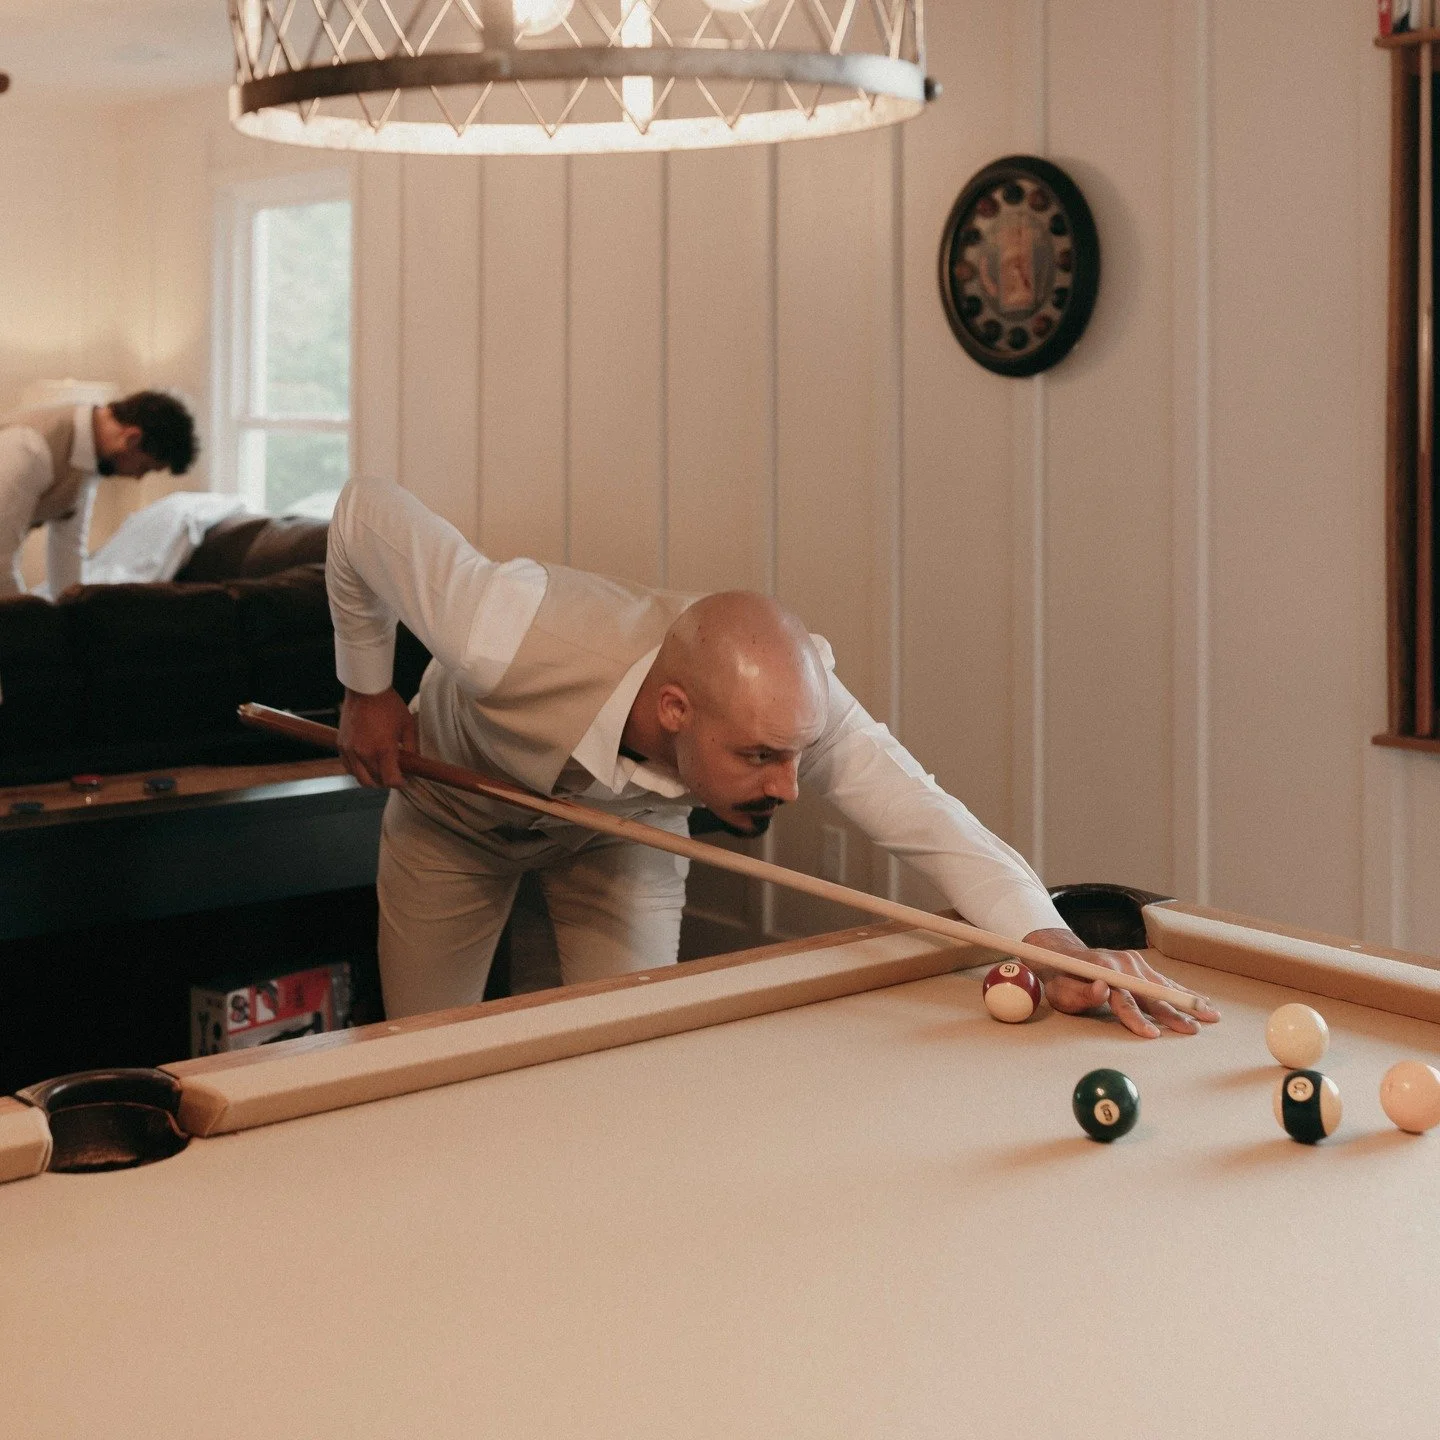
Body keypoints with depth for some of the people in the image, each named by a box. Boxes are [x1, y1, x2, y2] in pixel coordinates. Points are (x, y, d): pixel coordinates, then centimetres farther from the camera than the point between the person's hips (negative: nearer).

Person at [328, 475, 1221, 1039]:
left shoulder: (794, 699, -40)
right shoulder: (511, 643, -48)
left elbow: (930, 820, -39)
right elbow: (368, 510, -32)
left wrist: (1057, 946, -56)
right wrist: (367, 690, -20)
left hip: (623, 829, 2)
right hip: (454, 812, -1)